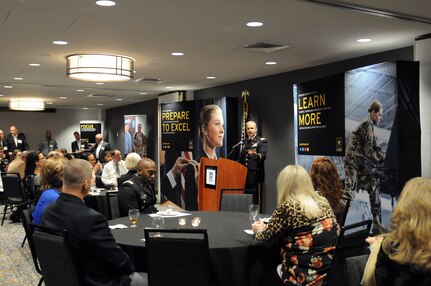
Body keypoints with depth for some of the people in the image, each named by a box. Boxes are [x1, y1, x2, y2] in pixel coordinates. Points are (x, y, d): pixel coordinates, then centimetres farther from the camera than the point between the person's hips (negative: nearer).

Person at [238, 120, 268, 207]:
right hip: (244, 176, 6)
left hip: (255, 176, -5)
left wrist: (256, 155, -40)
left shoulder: (262, 141, -1)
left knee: (255, 200, -4)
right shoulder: (244, 142, 18)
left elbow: (263, 155, -19)